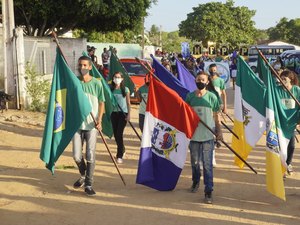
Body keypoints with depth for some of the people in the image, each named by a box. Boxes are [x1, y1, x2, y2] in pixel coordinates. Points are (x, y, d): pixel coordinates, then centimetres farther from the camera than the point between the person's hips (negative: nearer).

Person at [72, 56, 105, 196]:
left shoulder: (96, 83, -3)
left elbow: (101, 103, 2)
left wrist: (99, 120, -10)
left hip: (91, 125, -2)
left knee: (90, 156, 0)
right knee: (76, 156, 4)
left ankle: (88, 184, 11)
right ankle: (83, 176, 32)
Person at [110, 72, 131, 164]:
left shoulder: (125, 89, -2)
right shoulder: (111, 89, 3)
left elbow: (128, 103, 1)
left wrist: (129, 114, -5)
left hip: (123, 113, -3)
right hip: (114, 113, 3)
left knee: (119, 133, -12)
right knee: (115, 134, 9)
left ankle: (119, 155, -7)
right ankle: (122, 149, 34)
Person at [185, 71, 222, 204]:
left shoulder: (212, 97, -1)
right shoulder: (190, 96, 2)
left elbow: (215, 116, 5)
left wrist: (219, 131, 3)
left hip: (208, 135, -2)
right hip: (193, 134, 2)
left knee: (207, 164, -4)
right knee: (194, 161, 14)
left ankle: (209, 191, 1)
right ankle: (195, 181, 39)